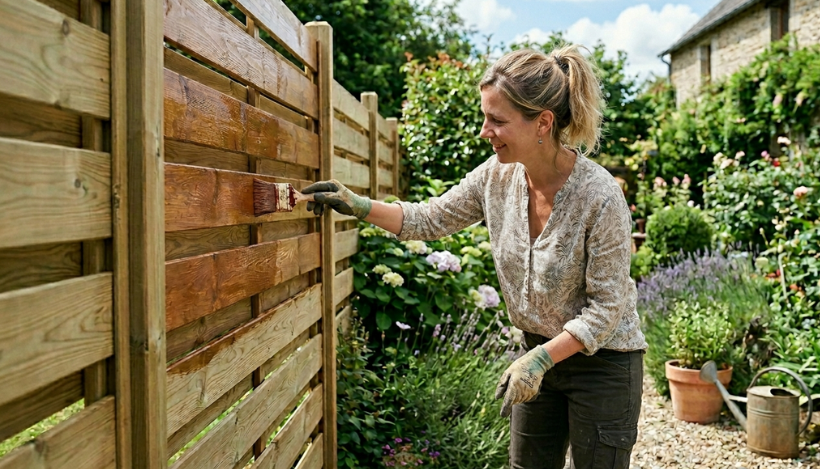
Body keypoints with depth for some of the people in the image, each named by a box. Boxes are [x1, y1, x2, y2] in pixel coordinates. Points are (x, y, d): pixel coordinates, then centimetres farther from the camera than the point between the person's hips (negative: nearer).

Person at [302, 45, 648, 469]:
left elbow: (606, 307, -21)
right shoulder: (497, 175, -9)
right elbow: (431, 219, 3)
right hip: (540, 354, 6)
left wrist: (540, 358, -26)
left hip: (602, 362, -5)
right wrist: (359, 206, -6)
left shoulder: (600, 197, -26)